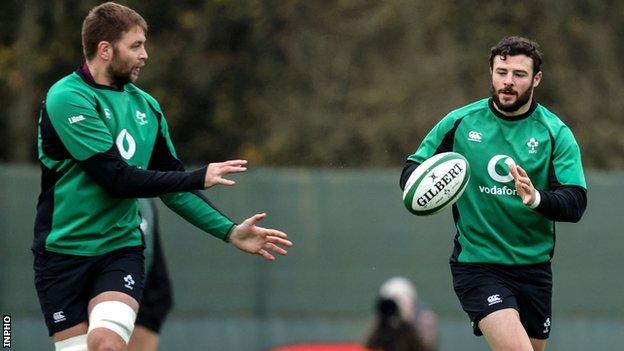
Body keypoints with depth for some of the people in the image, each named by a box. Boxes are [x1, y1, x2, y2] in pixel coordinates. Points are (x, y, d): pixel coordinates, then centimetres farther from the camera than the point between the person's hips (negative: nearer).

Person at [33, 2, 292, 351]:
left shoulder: (146, 106, 9)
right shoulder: (67, 99, -12)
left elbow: (172, 187, 19)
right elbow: (116, 178, -18)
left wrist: (230, 231, 9)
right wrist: (200, 177, -11)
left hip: (121, 248, 3)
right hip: (63, 253, -3)